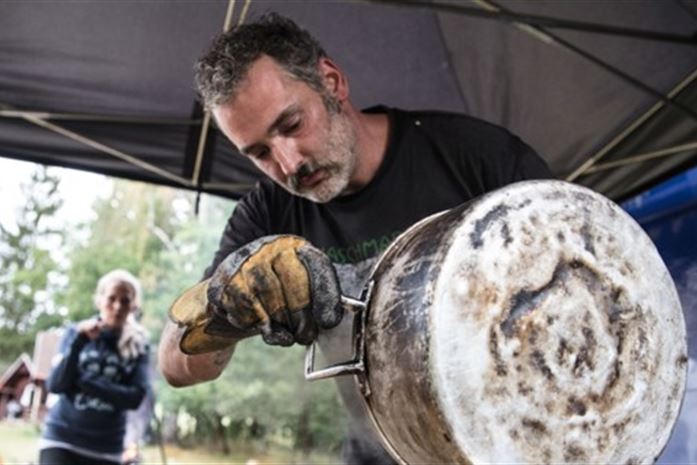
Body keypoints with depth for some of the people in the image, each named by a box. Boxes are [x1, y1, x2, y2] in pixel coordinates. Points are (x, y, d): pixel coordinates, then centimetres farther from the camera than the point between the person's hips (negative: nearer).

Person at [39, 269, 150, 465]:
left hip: (105, 448, 1)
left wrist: (83, 382, -13)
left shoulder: (138, 346, 1)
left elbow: (135, 397, -10)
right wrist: (79, 342, -20)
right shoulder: (76, 332, 1)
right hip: (61, 438, -1)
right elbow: (55, 385, -9)